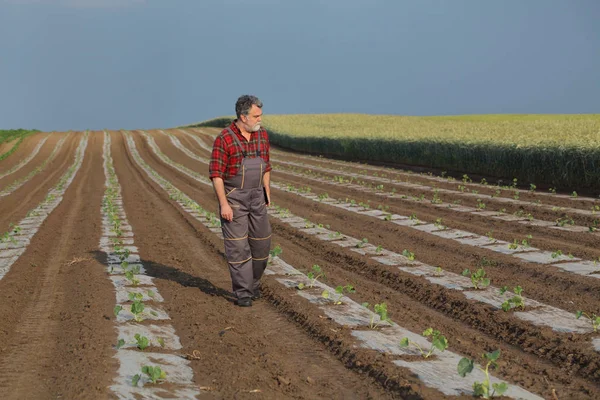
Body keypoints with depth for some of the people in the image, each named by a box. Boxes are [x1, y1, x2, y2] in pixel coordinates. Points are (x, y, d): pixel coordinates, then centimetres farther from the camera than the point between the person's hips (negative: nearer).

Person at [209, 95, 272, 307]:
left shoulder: (262, 134, 1)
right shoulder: (224, 139, -16)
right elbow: (216, 173, -16)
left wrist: (267, 192, 12)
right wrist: (223, 204, -20)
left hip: (256, 197, 5)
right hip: (233, 198, -5)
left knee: (261, 242, 7)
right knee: (238, 246, -5)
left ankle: (253, 282, 30)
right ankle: (243, 293, 3)